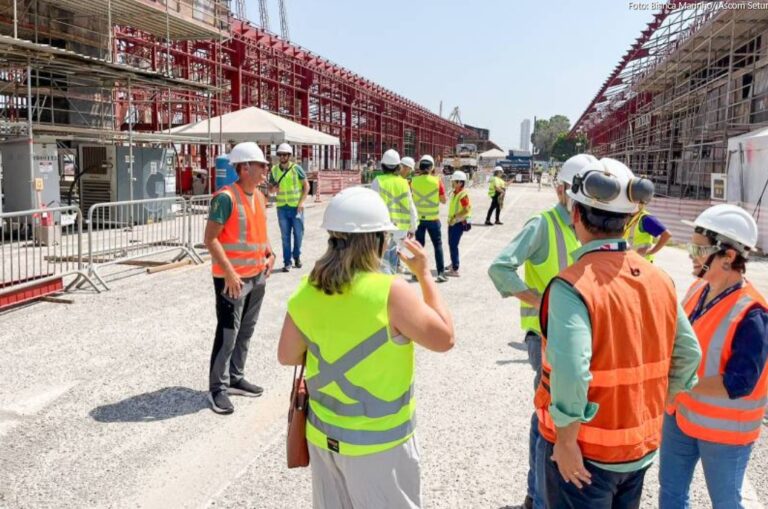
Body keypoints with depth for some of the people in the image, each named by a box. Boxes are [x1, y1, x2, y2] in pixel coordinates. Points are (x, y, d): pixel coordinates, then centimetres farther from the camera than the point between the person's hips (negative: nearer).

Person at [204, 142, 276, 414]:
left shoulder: (259, 197, 9)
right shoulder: (226, 197, -16)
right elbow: (210, 239, -18)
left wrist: (269, 253, 7)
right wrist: (229, 273, -22)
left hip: (257, 276, 8)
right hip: (232, 278, -8)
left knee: (246, 332, 16)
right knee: (227, 335, -2)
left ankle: (235, 378, 30)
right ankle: (218, 389, 9)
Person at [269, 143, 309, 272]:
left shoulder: (296, 168, -4)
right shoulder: (274, 170, 4)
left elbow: (306, 185, -1)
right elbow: (270, 188, 13)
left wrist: (301, 202, -10)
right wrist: (273, 188, -11)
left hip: (296, 207, -2)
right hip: (282, 207, 2)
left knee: (298, 233, 5)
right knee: (285, 236, 3)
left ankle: (297, 256, 27)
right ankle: (287, 262, 9)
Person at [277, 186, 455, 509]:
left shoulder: (307, 291, -7)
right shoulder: (389, 293, -23)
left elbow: (287, 355, 3)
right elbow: (444, 339, -12)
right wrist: (424, 274, -7)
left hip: (323, 434, 5)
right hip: (377, 442, -5)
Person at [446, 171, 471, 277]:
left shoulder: (463, 194, -17)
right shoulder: (454, 193, 10)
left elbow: (466, 210, -22)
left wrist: (455, 219, -21)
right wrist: (450, 219, 15)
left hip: (459, 223, -9)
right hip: (453, 223, 9)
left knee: (453, 245, -10)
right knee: (451, 244, 19)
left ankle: (455, 270, -8)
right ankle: (453, 263, 36)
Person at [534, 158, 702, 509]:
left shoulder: (573, 286, -24)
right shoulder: (659, 280, -2)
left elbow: (570, 373, -33)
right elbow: (688, 354, 6)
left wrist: (566, 440, -19)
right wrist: (652, 408, 16)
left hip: (584, 452, -6)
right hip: (642, 446, 6)